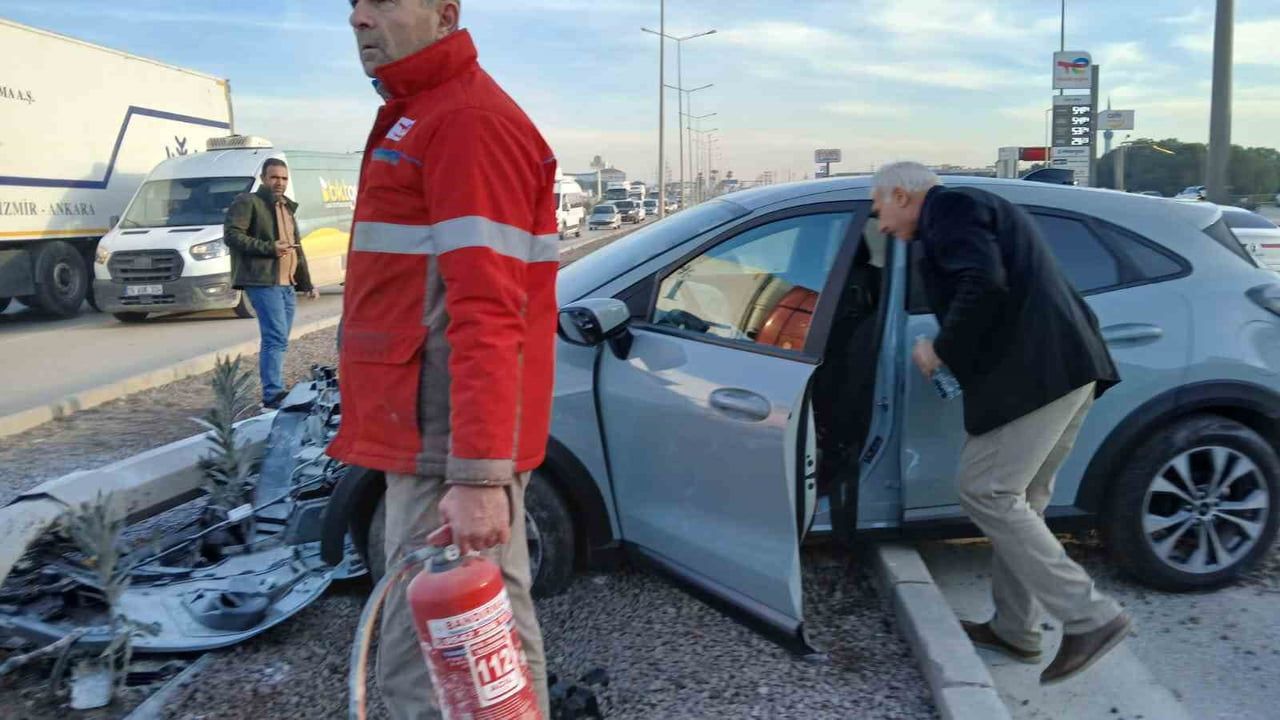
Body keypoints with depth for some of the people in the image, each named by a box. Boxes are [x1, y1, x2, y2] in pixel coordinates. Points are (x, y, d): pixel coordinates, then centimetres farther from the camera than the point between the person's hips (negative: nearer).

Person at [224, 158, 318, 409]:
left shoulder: (288, 207, 25)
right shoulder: (248, 202, 0)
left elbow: (297, 248, 29)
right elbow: (232, 234, -11)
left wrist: (307, 283, 24)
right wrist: (269, 248, -17)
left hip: (287, 284, 8)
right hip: (263, 282, -8)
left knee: (279, 340, 9)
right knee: (276, 338, -16)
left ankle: (274, 393, 15)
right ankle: (272, 395, -17)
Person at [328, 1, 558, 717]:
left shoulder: (467, 121, -14)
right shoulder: (419, 115, 21)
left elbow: (487, 311, -23)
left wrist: (478, 475, -27)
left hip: (449, 439, -10)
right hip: (434, 429, 10)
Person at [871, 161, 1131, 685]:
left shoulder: (948, 209, -5)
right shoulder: (975, 208, 27)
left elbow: (983, 285, -21)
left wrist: (941, 351, -10)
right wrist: (952, 351, 23)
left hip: (1034, 372, -11)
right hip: (1066, 367, 11)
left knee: (985, 492, -7)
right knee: (1018, 498, 15)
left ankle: (1090, 618, -5)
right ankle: (1014, 629, 23)